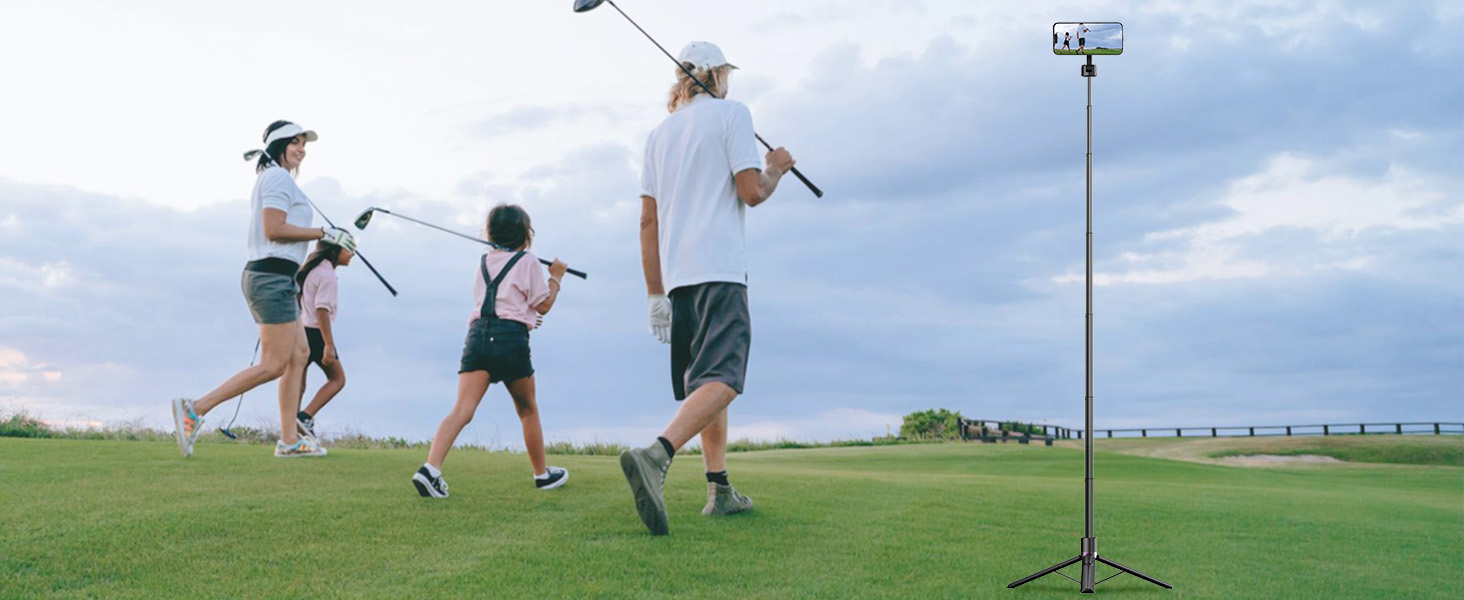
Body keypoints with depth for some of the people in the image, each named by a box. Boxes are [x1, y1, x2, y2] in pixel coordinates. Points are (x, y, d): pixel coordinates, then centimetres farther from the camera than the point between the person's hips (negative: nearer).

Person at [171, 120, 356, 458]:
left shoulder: (269, 177, 21)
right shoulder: (279, 177, -9)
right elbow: (273, 229, -19)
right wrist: (324, 234, -16)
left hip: (273, 278, 11)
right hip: (272, 277, -11)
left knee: (298, 356, 10)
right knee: (274, 365, -10)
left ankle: (289, 440, 11)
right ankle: (195, 409, -11)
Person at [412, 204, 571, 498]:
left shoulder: (485, 260, 21)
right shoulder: (527, 261, 5)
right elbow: (543, 306, 5)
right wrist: (556, 277, 20)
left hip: (478, 332, 4)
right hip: (511, 335, -4)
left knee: (462, 409, -9)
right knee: (528, 410, 14)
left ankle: (431, 467, -28)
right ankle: (542, 474, 26)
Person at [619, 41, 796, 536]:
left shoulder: (659, 134, 20)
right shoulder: (730, 113, 3)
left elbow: (648, 220, 16)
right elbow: (752, 192, -6)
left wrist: (655, 294, 17)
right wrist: (776, 169, 16)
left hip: (677, 275, 7)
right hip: (719, 271, -7)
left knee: (707, 380, 14)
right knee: (722, 379, -17)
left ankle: (720, 489, 13)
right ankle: (655, 455, -39)